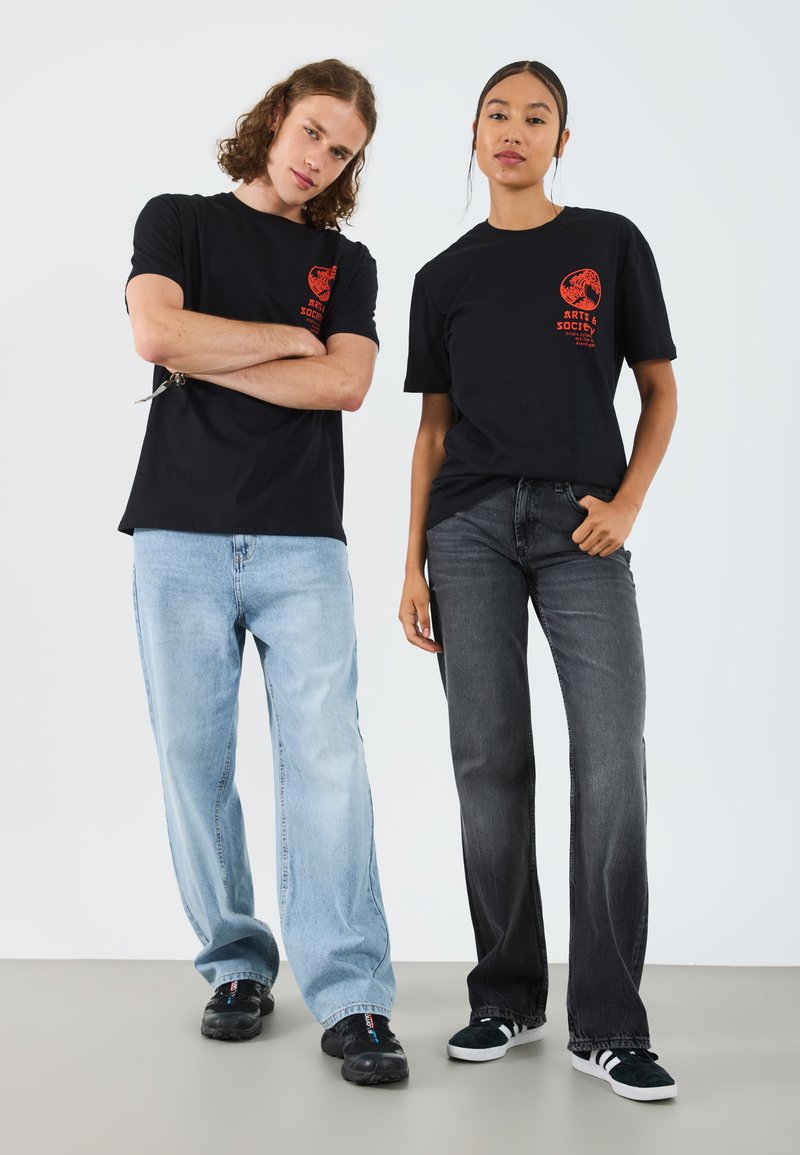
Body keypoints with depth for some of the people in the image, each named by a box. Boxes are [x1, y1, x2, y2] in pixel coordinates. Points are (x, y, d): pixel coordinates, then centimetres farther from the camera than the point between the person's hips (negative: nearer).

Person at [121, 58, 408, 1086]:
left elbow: (345, 383, -3)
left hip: (302, 546, 1)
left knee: (325, 761, -8)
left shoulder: (347, 263, 17)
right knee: (194, 761, 3)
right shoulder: (178, 221, 13)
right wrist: (287, 338, -1)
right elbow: (157, 332, -9)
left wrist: (207, 359, -5)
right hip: (181, 538, 0)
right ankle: (237, 966, 19)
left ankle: (350, 999, -4)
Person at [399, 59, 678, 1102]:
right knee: (491, 762, 2)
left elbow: (660, 392, 10)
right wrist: (413, 565, 7)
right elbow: (434, 430, 14)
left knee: (613, 761, -10)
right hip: (469, 526, 2)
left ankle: (609, 1026, 0)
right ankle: (508, 997, 15)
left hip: (580, 526, -1)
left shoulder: (611, 244, 10)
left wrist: (627, 503, -6)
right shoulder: (445, 276, 14)